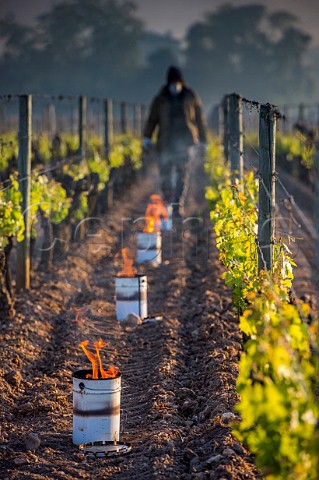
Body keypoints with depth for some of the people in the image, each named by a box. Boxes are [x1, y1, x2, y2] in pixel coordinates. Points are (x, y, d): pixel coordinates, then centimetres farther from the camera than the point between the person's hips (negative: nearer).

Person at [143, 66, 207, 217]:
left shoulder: (191, 98, 10)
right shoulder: (160, 100, 10)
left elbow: (200, 119, 15)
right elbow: (152, 119, 11)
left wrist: (203, 140, 14)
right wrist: (147, 137, 1)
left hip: (185, 141, -1)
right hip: (166, 143, 1)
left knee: (182, 173, -11)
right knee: (165, 175, 0)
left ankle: (178, 206, -15)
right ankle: (167, 205, 13)